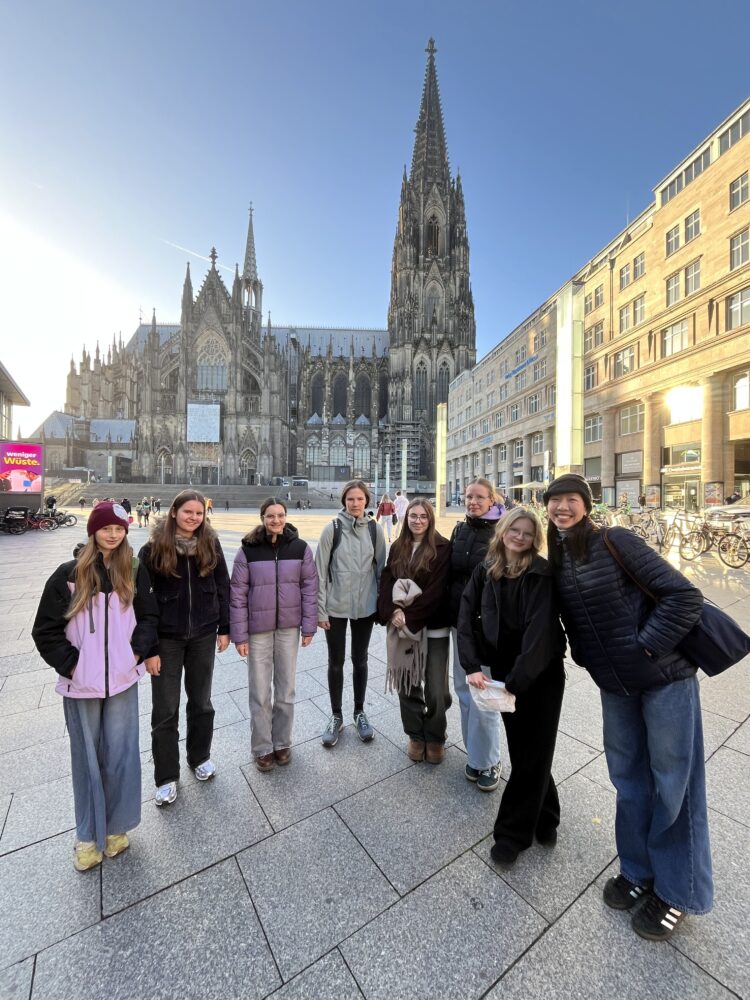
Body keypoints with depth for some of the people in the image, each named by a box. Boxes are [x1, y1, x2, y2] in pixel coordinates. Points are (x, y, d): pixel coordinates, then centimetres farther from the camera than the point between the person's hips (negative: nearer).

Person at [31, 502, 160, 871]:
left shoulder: (135, 571, -2)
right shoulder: (68, 574, -7)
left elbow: (148, 615, 5)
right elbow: (46, 629, -1)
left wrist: (141, 650, -5)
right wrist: (69, 663, -7)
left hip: (122, 679, 1)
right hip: (81, 685, 0)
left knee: (121, 755, 9)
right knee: (87, 757, 13)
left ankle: (116, 826, 32)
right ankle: (88, 836, 33)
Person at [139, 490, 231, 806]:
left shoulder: (211, 545, -3)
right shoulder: (154, 548, -9)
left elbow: (223, 587, 1)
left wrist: (224, 628, 0)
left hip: (203, 635, 2)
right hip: (166, 637, -1)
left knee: (201, 701, 17)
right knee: (165, 709, 10)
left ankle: (200, 757, 40)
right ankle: (166, 777, 30)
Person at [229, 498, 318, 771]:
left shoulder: (300, 548, -7)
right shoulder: (248, 549, -9)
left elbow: (310, 587, -2)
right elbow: (237, 593, -6)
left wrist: (309, 625, -3)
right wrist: (239, 634, -7)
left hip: (289, 627, 1)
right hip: (258, 628, -1)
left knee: (286, 689, 15)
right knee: (260, 691, 11)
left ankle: (282, 742, 36)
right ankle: (262, 747, 32)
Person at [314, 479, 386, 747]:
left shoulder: (375, 530, -3)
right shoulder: (332, 529, -9)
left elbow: (381, 568, 3)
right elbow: (321, 571, -7)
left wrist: (383, 604, 3)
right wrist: (320, 609, -8)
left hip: (365, 607, 2)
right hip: (335, 607, -1)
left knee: (360, 660, 17)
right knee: (336, 662, 13)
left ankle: (359, 712, 37)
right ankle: (336, 716, 34)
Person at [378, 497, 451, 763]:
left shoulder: (442, 547, -7)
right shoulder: (397, 548, 7)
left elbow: (437, 590, -14)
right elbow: (386, 582, 2)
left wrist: (410, 615, -16)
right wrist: (392, 613, -13)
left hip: (433, 626, -3)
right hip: (401, 625, 4)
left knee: (435, 688, 6)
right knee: (407, 684, 12)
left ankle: (435, 738, 31)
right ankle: (415, 735, 33)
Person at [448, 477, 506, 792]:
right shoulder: (459, 530, 6)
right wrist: (449, 611, 9)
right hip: (459, 619, 6)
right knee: (463, 689, 15)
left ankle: (489, 761, 24)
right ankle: (474, 753, 34)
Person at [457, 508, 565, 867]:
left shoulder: (541, 573, -14)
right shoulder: (485, 571, -2)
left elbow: (540, 629, -21)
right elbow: (466, 619, -5)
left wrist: (517, 681, -24)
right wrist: (472, 666, -17)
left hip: (542, 675, -3)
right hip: (503, 673, 3)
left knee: (532, 754, 6)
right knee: (522, 750, 15)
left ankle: (512, 833, 24)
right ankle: (543, 819, 39)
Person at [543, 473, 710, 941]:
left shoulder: (615, 542, -17)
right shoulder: (556, 560, 1)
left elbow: (685, 595, -17)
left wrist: (646, 646, -18)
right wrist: (583, 655, 3)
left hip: (664, 677, -5)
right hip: (615, 686, 6)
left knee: (672, 783, 10)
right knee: (629, 779, 18)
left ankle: (675, 891, 32)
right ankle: (640, 872, 39)